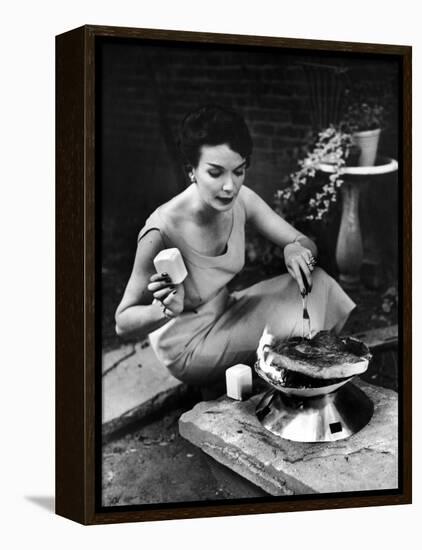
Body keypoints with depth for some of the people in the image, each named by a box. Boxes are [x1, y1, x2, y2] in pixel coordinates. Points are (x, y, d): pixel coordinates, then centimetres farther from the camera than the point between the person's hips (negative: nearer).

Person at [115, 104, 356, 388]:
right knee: (292, 328, -20)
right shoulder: (162, 231, -32)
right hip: (186, 346, -6)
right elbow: (123, 323, -23)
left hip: (225, 309, 7)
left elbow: (306, 243, -3)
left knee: (315, 284, -8)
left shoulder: (241, 200, -14)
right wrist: (165, 310, -43)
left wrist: (295, 249, -27)